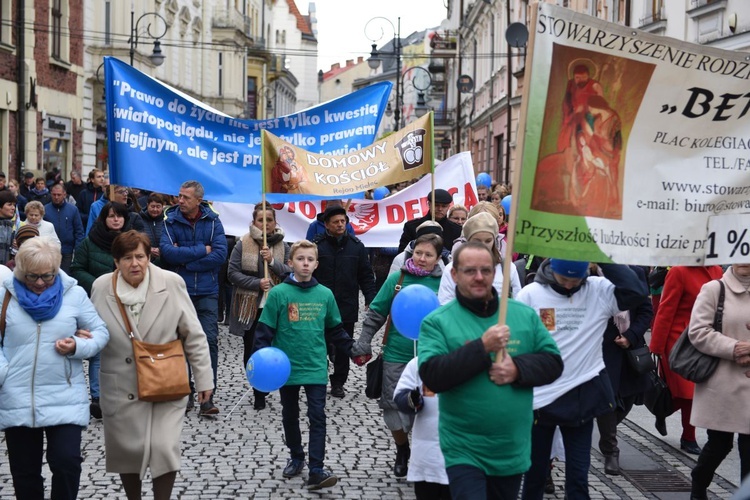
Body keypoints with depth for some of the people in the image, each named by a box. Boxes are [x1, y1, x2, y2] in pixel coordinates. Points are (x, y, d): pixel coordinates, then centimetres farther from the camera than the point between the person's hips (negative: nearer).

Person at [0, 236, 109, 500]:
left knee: (66, 462, -10)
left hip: (65, 398, -1)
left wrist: (78, 347, -13)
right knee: (24, 470, 10)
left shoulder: (74, 293, 1)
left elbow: (100, 332, 6)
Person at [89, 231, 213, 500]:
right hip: (121, 386, 2)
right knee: (127, 450, 11)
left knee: (164, 448, -8)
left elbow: (193, 336, -4)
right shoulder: (101, 287, -4)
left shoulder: (172, 284, -9)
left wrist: (203, 378, -2)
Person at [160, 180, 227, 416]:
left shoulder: (212, 221, -1)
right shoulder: (170, 221, -1)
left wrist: (184, 260, -12)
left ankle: (207, 397, -3)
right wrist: (202, 250, -12)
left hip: (207, 292, 0)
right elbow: (167, 252, -15)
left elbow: (220, 254, -12)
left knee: (210, 341, -6)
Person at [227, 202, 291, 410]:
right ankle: (259, 392, 20)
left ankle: (261, 392, 15)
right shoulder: (242, 245, -2)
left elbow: (291, 272, 0)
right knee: (252, 350, 5)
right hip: (250, 307, -1)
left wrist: (272, 261, -16)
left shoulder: (282, 246, 5)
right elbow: (233, 273, -6)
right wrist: (257, 283, -17)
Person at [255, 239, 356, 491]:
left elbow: (335, 329, 13)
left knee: (317, 416, -5)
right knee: (290, 415, 15)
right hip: (287, 367, -1)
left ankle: (316, 470, -5)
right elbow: (265, 330, -5)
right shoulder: (278, 293, -7)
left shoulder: (325, 294, 1)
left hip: (316, 367, 1)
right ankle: (296, 457, 35)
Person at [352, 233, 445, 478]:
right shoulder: (397, 279, -1)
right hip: (397, 356, 1)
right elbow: (376, 313, 3)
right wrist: (363, 343, -3)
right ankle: (402, 450, 32)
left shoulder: (443, 283, -4)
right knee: (395, 404, 9)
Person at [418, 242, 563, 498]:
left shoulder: (525, 314, 4)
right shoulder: (437, 322, -7)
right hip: (464, 451, -4)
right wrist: (482, 347, -24)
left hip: (514, 449, 4)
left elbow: (553, 362, 4)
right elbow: (432, 376, -18)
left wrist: (518, 369, -16)